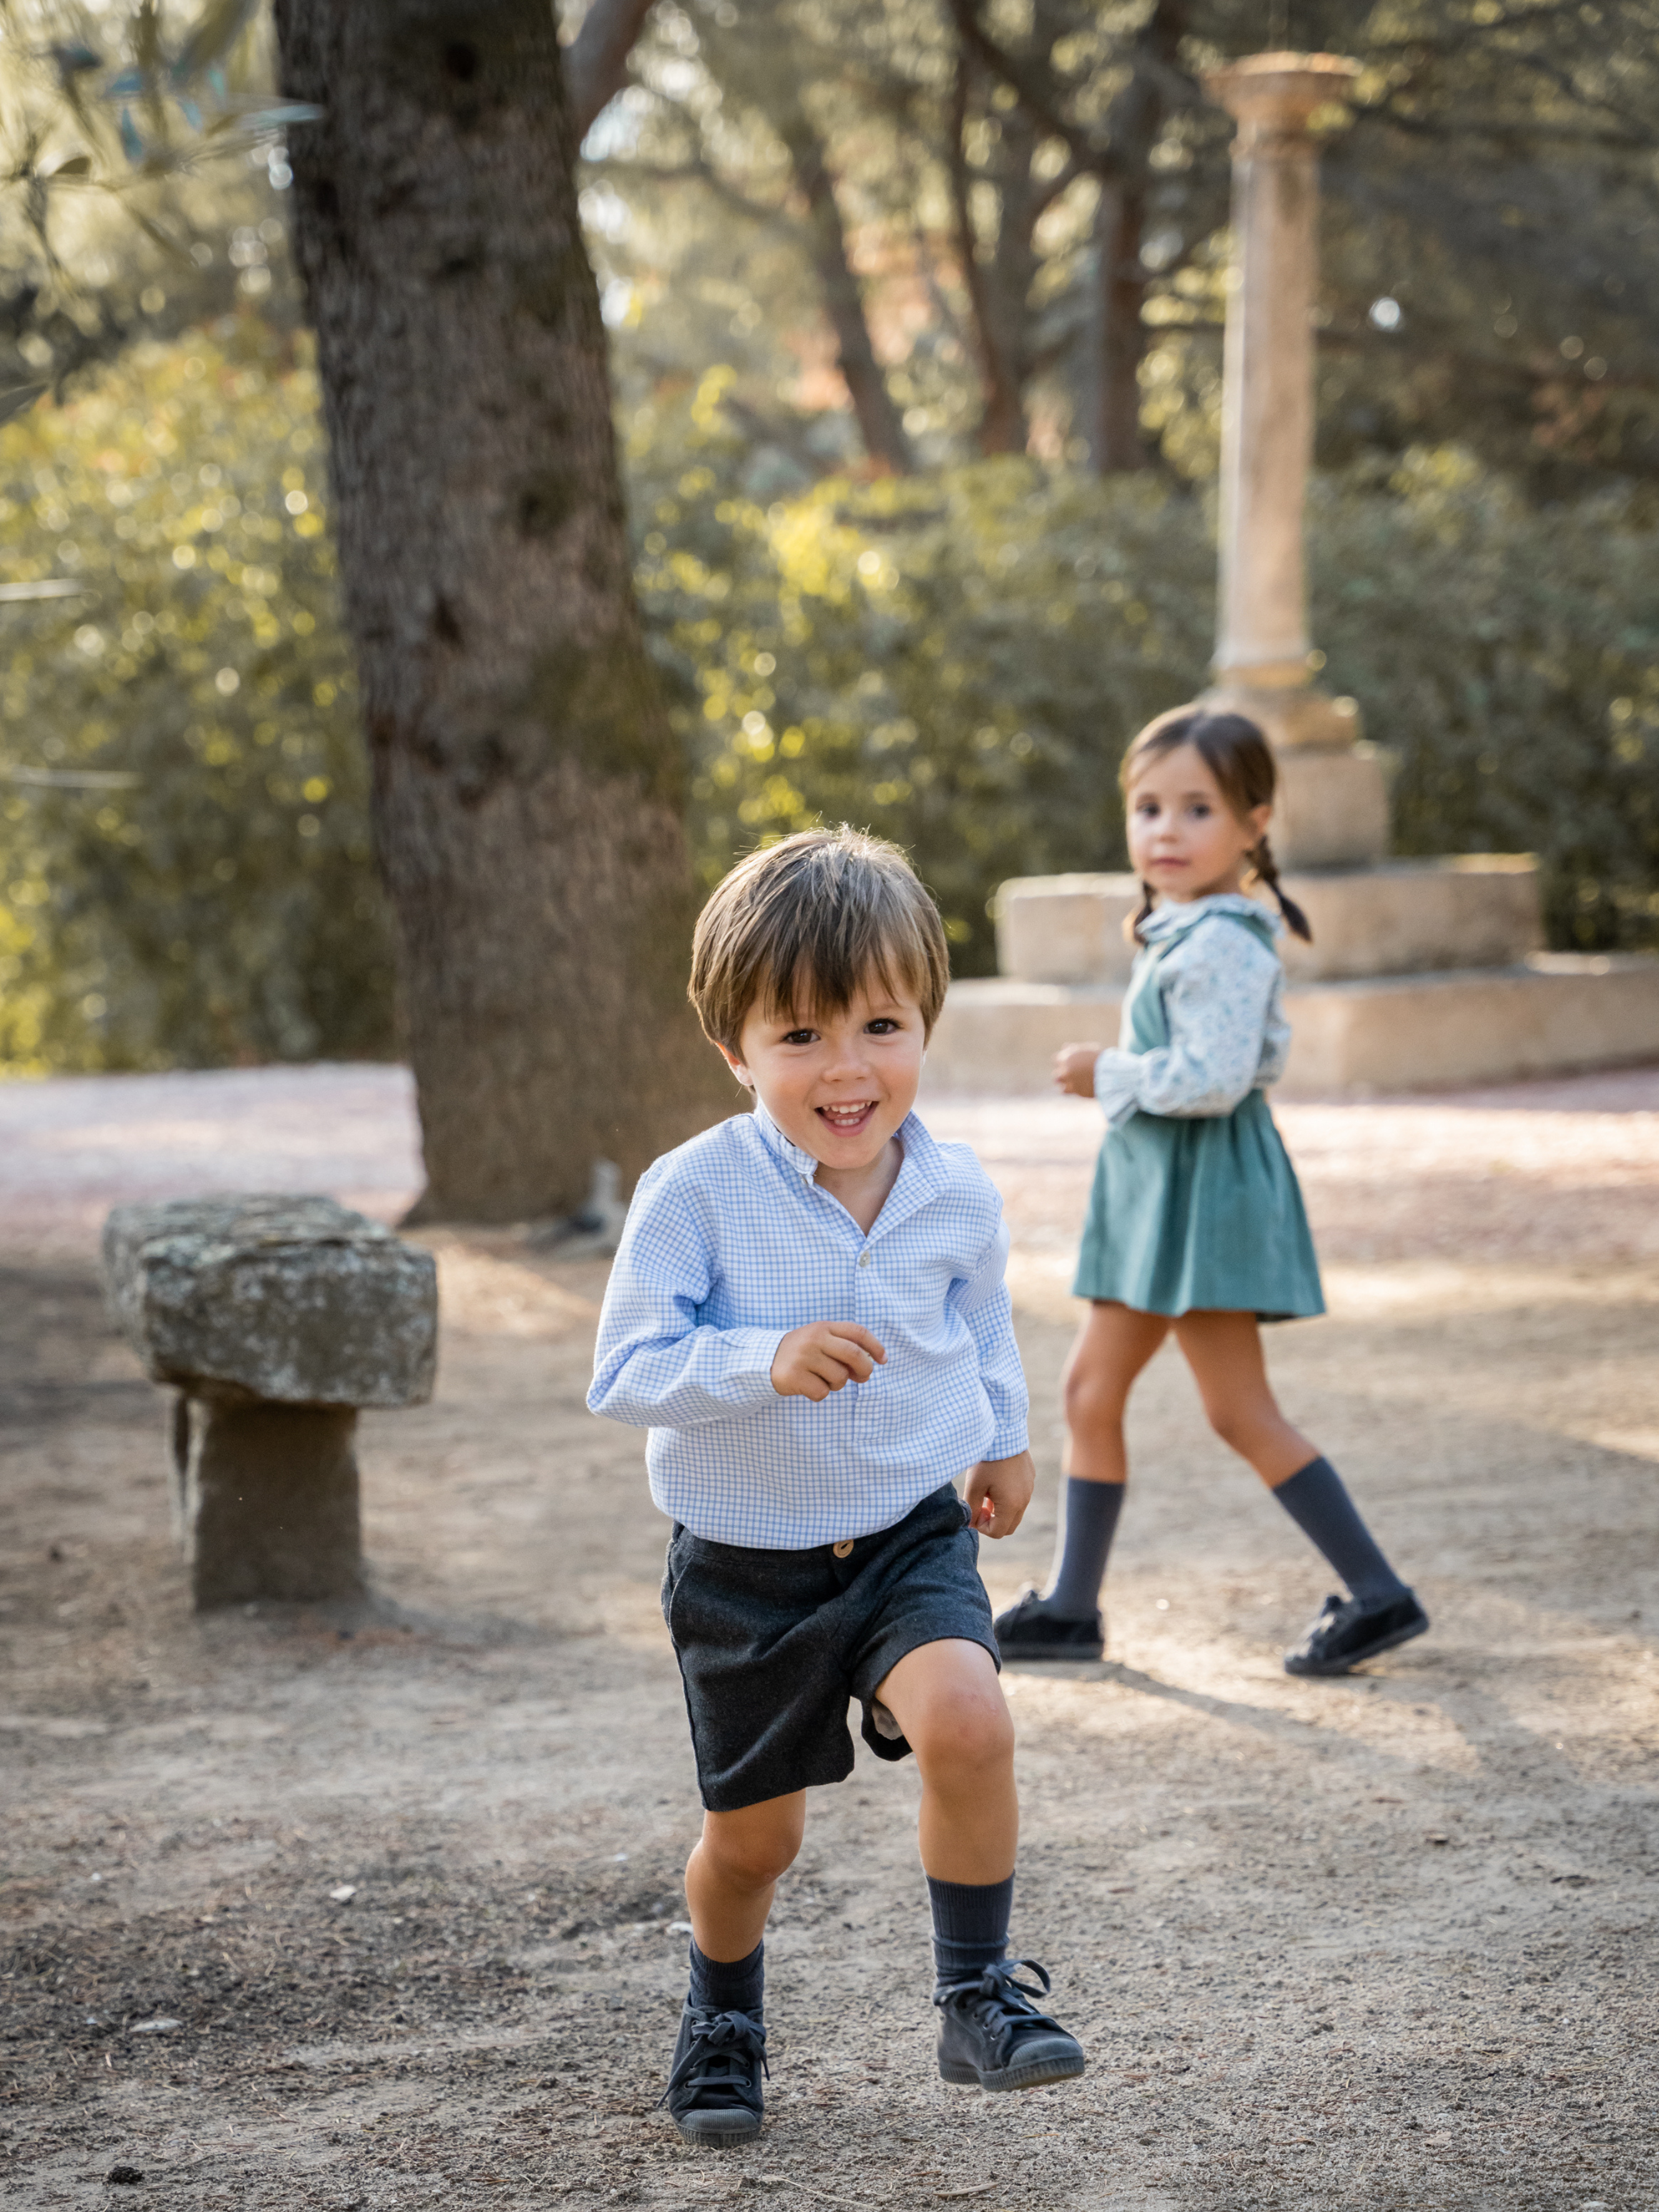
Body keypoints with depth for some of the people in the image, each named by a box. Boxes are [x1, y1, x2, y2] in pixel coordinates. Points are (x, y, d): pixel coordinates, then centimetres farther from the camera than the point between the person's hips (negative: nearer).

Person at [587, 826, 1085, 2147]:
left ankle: (978, 1994, -8)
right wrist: (765, 1360, -36)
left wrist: (1005, 1441, 27)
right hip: (744, 1562, -1)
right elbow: (625, 1374, -21)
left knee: (967, 1723, -27)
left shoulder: (957, 1194, -7)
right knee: (753, 1834, 12)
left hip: (911, 1537, 1)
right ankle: (723, 2018, 44)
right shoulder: (694, 1193, -19)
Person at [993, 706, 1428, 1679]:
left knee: (1241, 1413, -7)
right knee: (1092, 1389, 11)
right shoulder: (1192, 934, 14)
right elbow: (1269, 1052, 21)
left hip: (1205, 1191, -11)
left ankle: (1380, 1594, 0)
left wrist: (1110, 1076, -14)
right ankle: (1072, 1606, 17)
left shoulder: (1218, 944, -18)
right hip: (1153, 1193, 11)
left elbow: (1214, 1079, -27)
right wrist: (1119, 1074, 12)